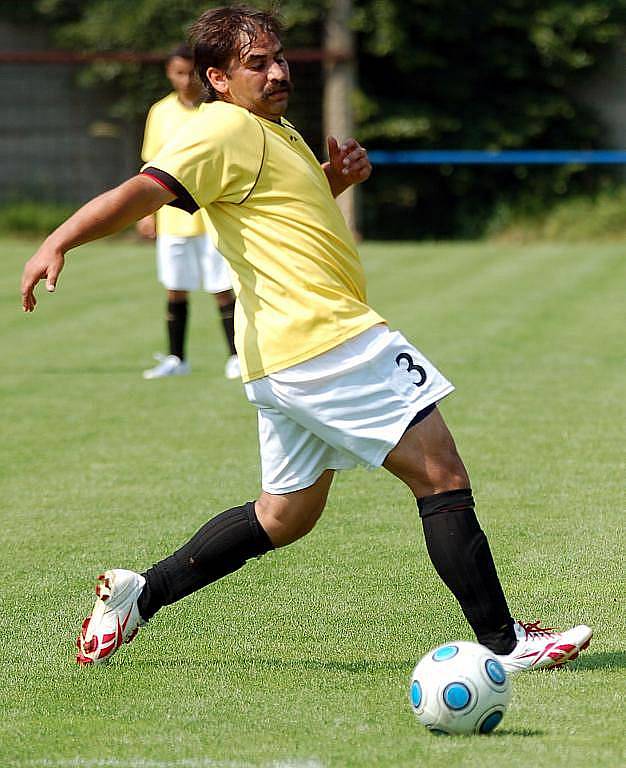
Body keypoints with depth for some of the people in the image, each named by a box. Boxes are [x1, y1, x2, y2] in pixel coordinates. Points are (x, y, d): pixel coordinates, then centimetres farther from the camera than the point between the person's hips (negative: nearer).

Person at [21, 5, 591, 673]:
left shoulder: (274, 131, 19)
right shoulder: (228, 129, -11)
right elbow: (144, 191, -22)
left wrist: (331, 181, 15)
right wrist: (56, 245, -35)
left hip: (286, 357, 11)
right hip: (329, 342, -11)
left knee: (286, 515, 19)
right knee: (442, 477, -8)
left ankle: (138, 592, 20)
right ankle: (503, 642, -5)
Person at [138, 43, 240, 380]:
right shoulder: (161, 112, 6)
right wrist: (147, 212, 6)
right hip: (172, 218, 3)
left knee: (222, 288, -3)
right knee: (175, 289, 7)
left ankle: (236, 357, 6)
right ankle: (175, 359, 17)